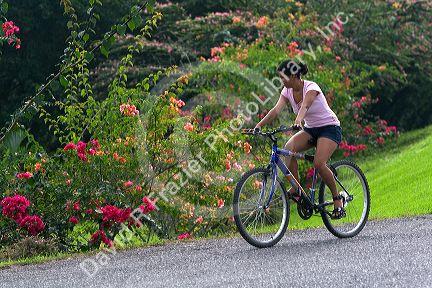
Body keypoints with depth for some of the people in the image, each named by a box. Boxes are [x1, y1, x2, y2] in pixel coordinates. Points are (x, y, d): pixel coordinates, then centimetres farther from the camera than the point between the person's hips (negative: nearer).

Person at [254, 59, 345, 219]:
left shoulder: (311, 87, -22)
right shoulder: (287, 91, -3)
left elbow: (305, 106, -42)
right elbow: (276, 110, -16)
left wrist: (298, 120, -62)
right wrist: (259, 125, -32)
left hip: (330, 128, -6)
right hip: (311, 129, 6)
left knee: (319, 164, -27)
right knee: (289, 148, -24)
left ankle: (337, 199, -9)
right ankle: (296, 189, -15)